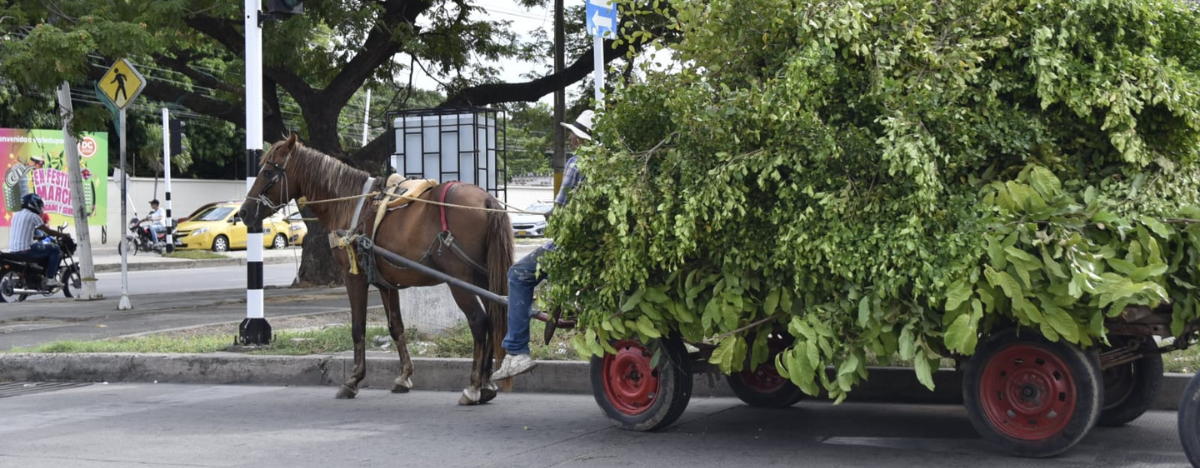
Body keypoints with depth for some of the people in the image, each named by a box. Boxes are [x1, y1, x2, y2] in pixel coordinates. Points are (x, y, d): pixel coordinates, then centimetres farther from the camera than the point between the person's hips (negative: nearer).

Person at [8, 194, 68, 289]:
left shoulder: (16, 215, 17)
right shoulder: (33, 216, -7)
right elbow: (48, 231, -5)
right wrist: (63, 235, 8)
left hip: (13, 249, 9)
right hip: (25, 249, -9)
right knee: (55, 249, 2)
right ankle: (50, 278, -3)